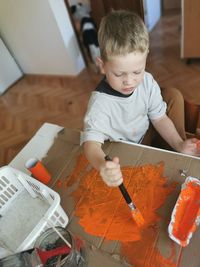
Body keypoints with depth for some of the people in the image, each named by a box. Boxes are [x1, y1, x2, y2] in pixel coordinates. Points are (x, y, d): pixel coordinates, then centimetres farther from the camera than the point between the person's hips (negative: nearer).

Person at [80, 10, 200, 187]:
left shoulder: (147, 82, -16)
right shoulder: (100, 103, -32)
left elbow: (159, 118, -8)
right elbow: (91, 140, -40)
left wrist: (179, 144, -19)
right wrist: (101, 165, -62)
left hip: (147, 136, 5)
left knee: (174, 95, -5)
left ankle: (180, 154, 5)